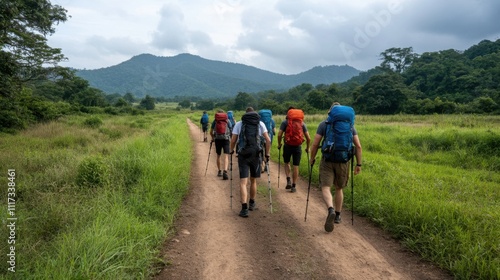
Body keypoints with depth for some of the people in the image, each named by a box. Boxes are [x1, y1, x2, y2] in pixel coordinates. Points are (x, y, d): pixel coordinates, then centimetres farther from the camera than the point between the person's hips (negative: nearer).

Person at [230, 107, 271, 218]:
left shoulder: (239, 123, 5)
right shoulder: (260, 123, 7)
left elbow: (233, 140, 2)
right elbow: (268, 140, 0)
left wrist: (232, 150, 21)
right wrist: (267, 154, 9)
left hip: (243, 155, -1)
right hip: (256, 154, 2)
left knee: (243, 182, -2)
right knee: (253, 181, 19)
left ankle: (244, 209, -11)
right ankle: (252, 204, 33)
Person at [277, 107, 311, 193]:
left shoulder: (285, 122, -1)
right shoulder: (302, 123, 5)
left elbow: (279, 135, -10)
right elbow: (308, 138, 2)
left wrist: (279, 144, 6)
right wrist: (307, 148, 15)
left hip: (287, 146, -1)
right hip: (298, 146, 1)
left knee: (286, 163, 21)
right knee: (296, 166, 8)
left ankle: (288, 180, 5)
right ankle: (294, 186, 13)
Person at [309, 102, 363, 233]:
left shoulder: (324, 124, -1)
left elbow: (315, 144, -4)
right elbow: (358, 146, 2)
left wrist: (312, 158, 11)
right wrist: (358, 164, 9)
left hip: (327, 160, -3)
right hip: (343, 161, 3)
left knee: (325, 188, -4)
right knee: (339, 189, 19)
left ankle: (331, 210, -31)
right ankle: (337, 215, 27)